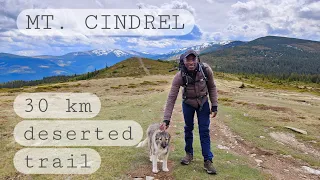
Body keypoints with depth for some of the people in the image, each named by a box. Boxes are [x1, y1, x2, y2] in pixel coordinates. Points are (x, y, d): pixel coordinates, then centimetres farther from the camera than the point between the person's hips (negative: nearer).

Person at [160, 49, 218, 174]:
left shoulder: (206, 70, -26)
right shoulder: (179, 76, -29)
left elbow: (212, 87, -8)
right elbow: (171, 98, -26)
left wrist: (214, 106, -10)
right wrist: (166, 120, -30)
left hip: (203, 103, 0)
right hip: (188, 104, 0)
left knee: (204, 131, 0)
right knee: (188, 129, 12)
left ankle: (208, 160, 10)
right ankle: (189, 154, 32)